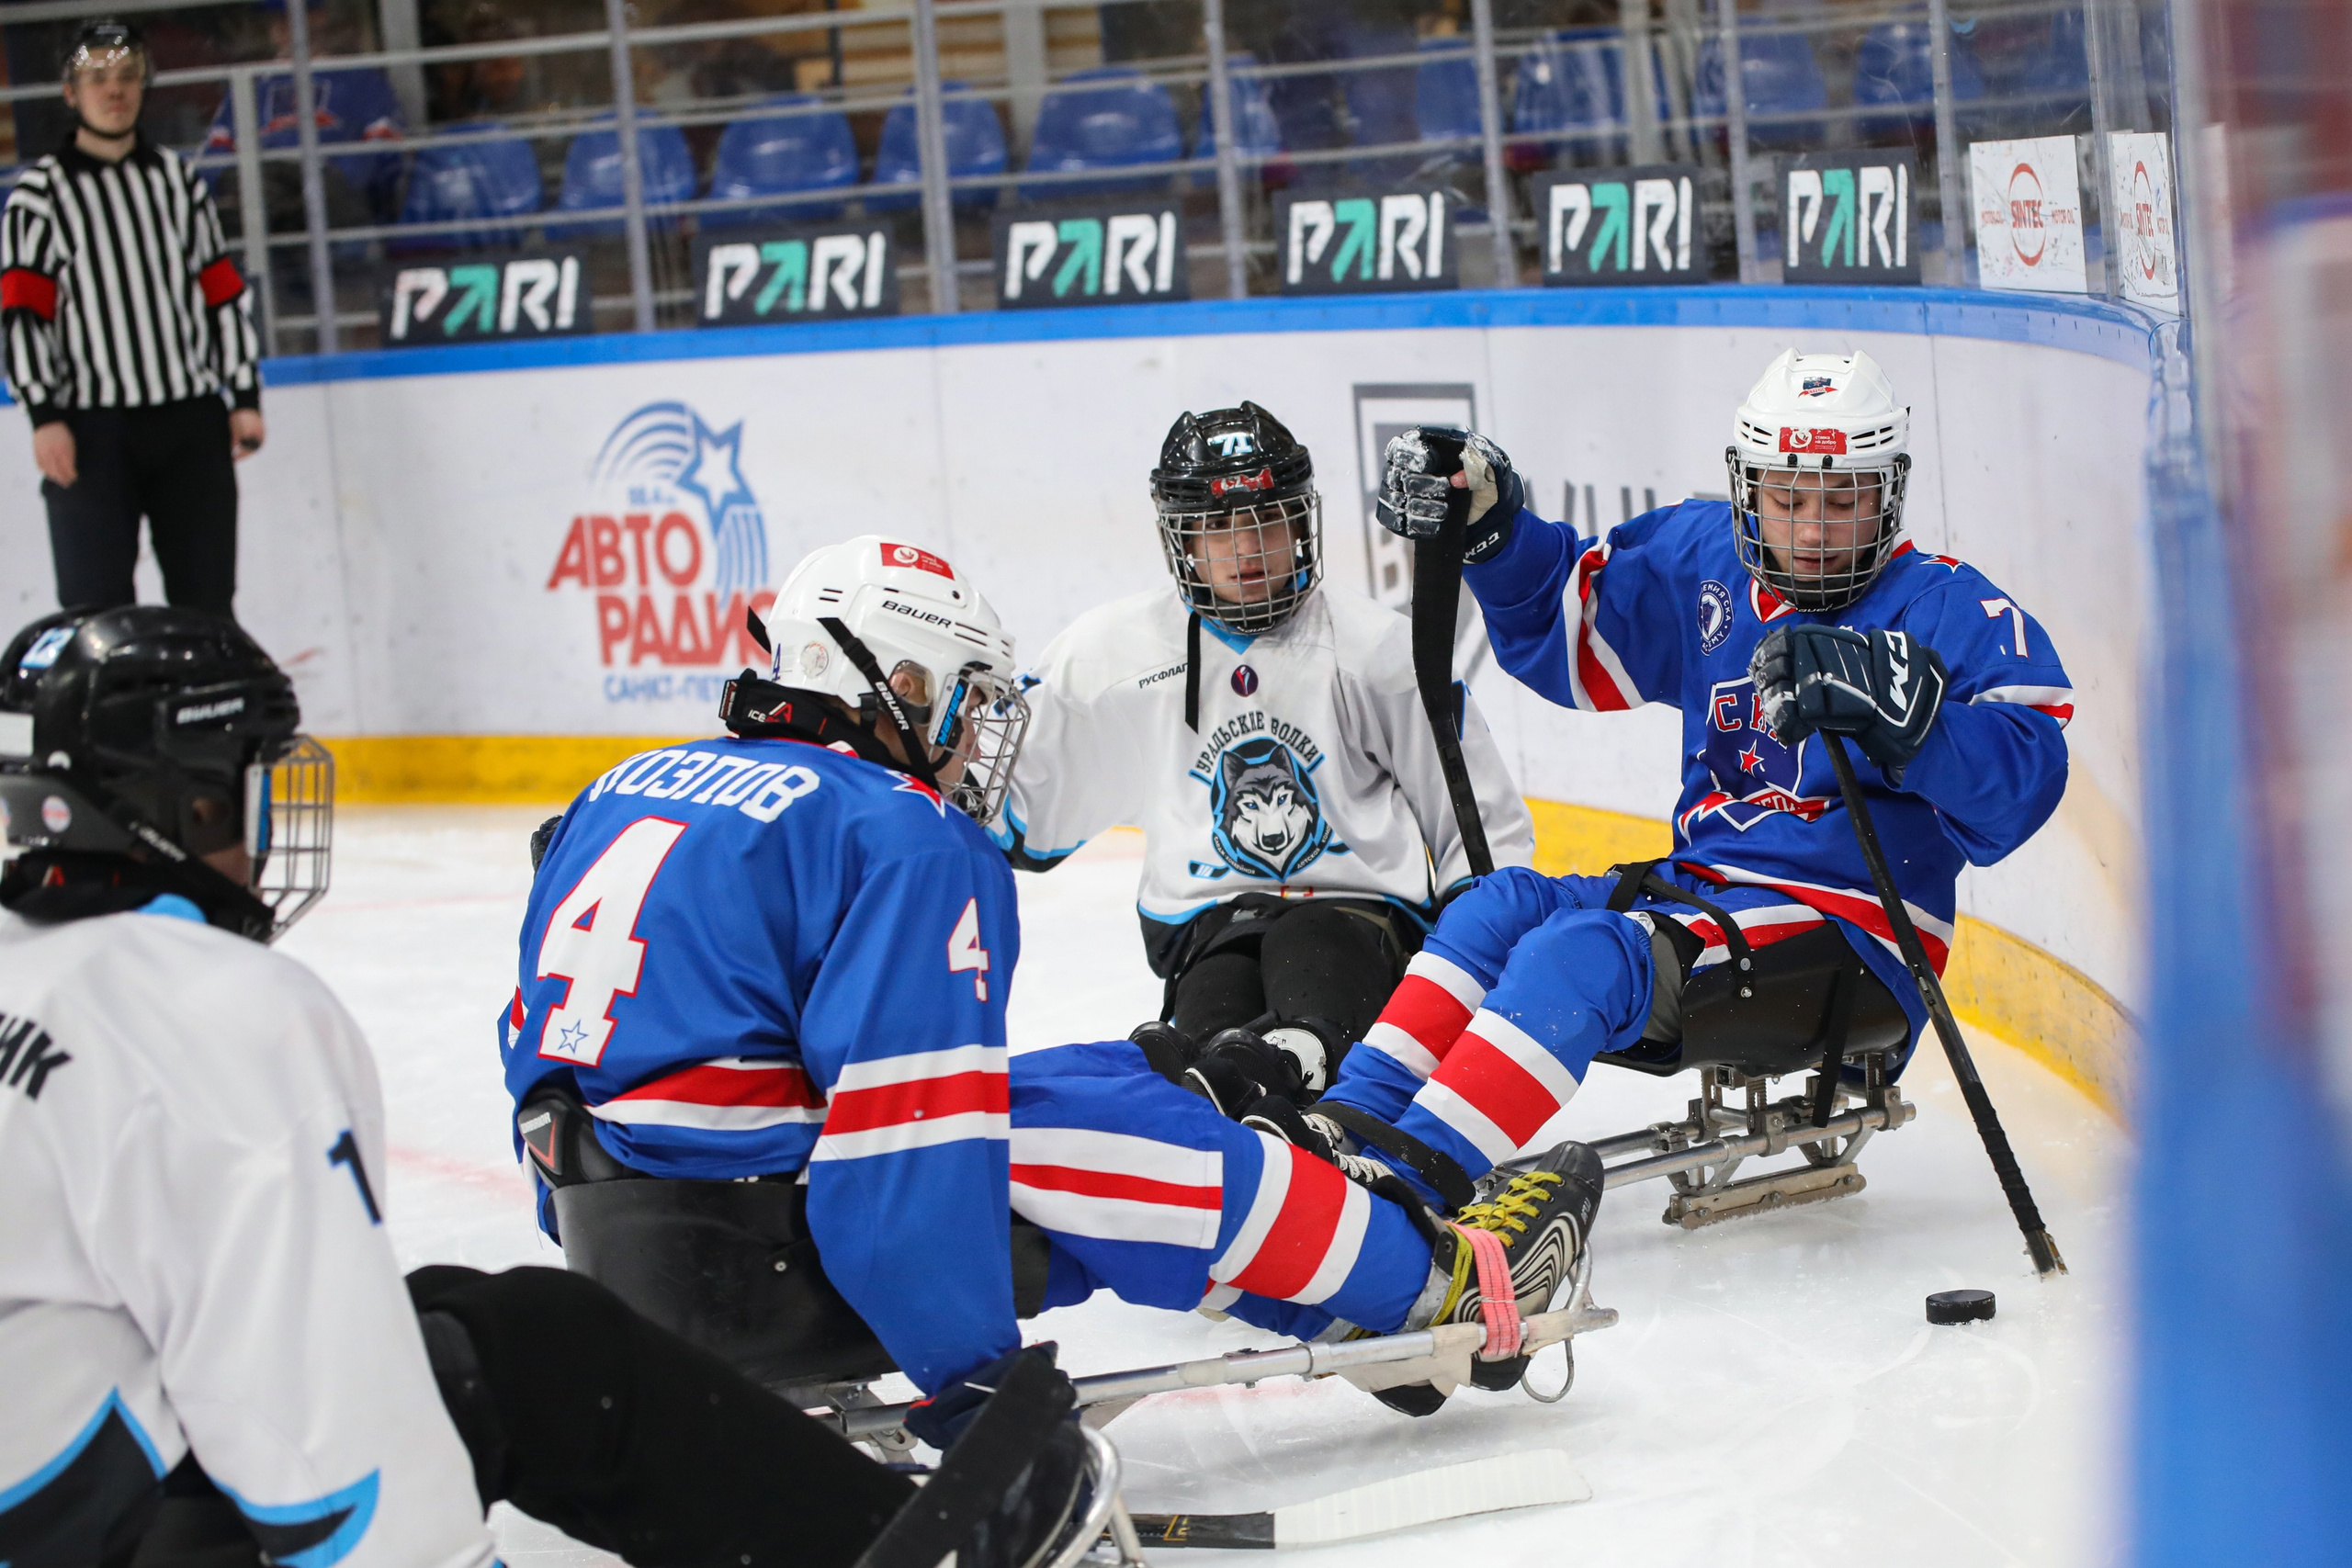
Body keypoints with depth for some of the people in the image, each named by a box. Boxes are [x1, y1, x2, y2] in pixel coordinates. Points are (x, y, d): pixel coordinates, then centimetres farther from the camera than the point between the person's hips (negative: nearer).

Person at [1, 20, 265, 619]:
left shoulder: (177, 180, 13)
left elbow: (224, 292, 14)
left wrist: (245, 397, 8)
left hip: (191, 419, 4)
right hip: (93, 428, -4)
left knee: (206, 596, 6)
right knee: (98, 602, -7)